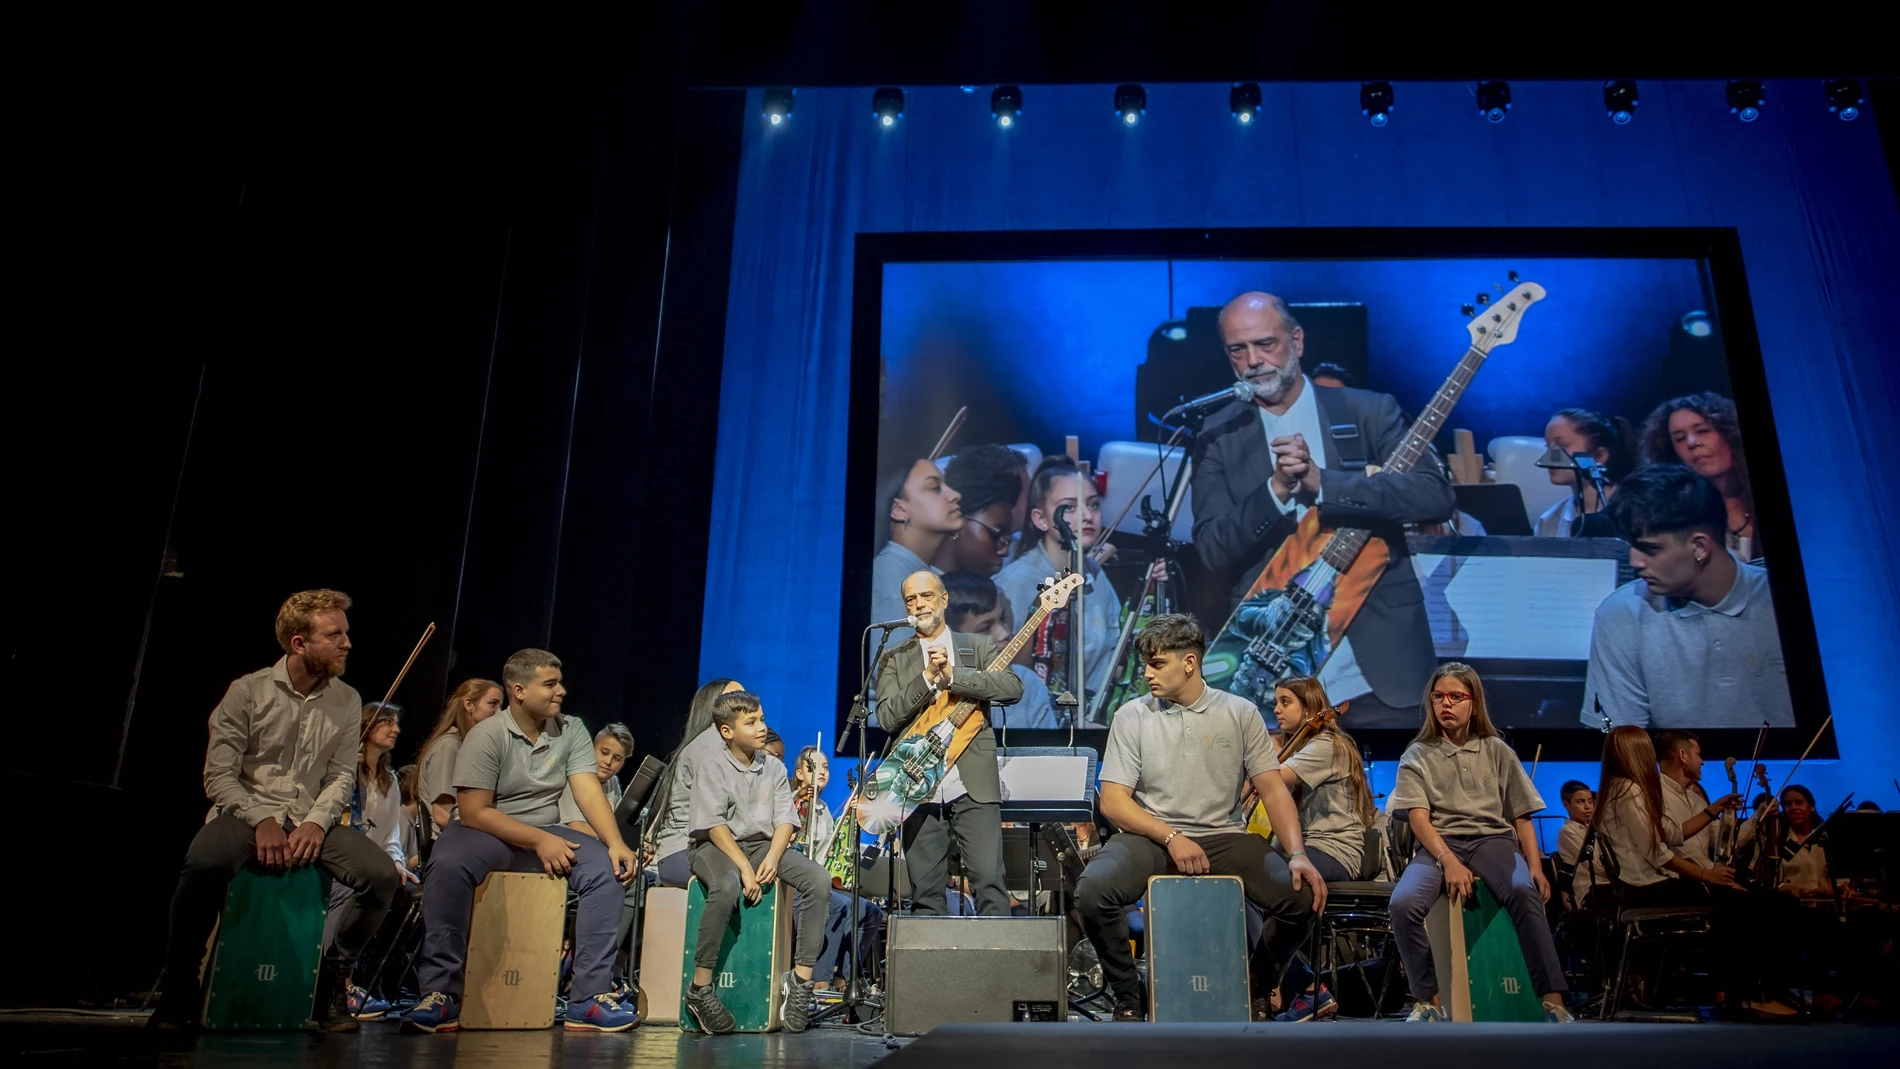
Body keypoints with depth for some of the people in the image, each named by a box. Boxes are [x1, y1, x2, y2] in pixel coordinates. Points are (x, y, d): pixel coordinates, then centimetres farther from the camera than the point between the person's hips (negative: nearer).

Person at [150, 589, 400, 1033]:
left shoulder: (347, 701, 6)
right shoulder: (248, 691, -2)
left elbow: (342, 776, 3)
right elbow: (218, 775, -5)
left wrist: (317, 821, -15)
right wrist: (261, 821, -19)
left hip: (311, 819, 3)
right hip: (247, 813, -3)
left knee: (383, 876, -22)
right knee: (206, 862, -37)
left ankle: (330, 984, -1)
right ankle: (180, 988, -12)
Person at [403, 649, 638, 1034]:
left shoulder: (572, 731, 1)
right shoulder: (487, 735, -11)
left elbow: (590, 792, -9)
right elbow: (474, 812, -16)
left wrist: (616, 844, -26)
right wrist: (539, 841, -23)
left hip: (546, 833, 4)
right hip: (484, 832, -4)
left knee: (607, 869, -21)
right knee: (448, 867, -37)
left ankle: (590, 997, -20)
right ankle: (440, 995, -26)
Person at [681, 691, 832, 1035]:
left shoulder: (774, 767, 9)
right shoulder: (712, 768, -4)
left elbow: (785, 820, 2)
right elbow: (714, 826, -12)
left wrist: (772, 859, -17)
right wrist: (745, 867, -22)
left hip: (764, 844, 5)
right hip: (717, 846, -5)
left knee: (818, 880, -20)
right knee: (727, 887, -39)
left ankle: (800, 979, -16)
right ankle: (700, 988, -26)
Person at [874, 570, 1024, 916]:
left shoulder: (978, 647, 10)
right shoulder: (894, 660, 12)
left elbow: (1014, 688, -8)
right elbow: (886, 717, -3)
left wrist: (952, 674, -16)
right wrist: (927, 677, -15)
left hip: (974, 784, -1)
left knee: (989, 881, -8)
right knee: (926, 891, 4)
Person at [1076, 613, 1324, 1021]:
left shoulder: (1240, 713, 3)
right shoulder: (1132, 716, 0)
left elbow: (1272, 790, 1)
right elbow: (1112, 802, -4)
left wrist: (1298, 854, -15)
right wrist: (1171, 838, -17)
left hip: (1224, 835, 1)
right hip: (1151, 835, -1)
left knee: (1303, 898, -22)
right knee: (1092, 890, -30)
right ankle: (1127, 996, -1)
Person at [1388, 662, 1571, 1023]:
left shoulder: (1497, 751, 14)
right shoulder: (1418, 756, 10)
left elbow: (1522, 816, 12)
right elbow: (1418, 817, -4)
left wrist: (1535, 865, -6)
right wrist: (1448, 861, -21)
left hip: (1493, 839, 1)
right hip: (1440, 843, 0)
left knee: (1524, 892, -36)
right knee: (1403, 904, -31)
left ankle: (1553, 1000, -28)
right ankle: (1430, 1000, -12)